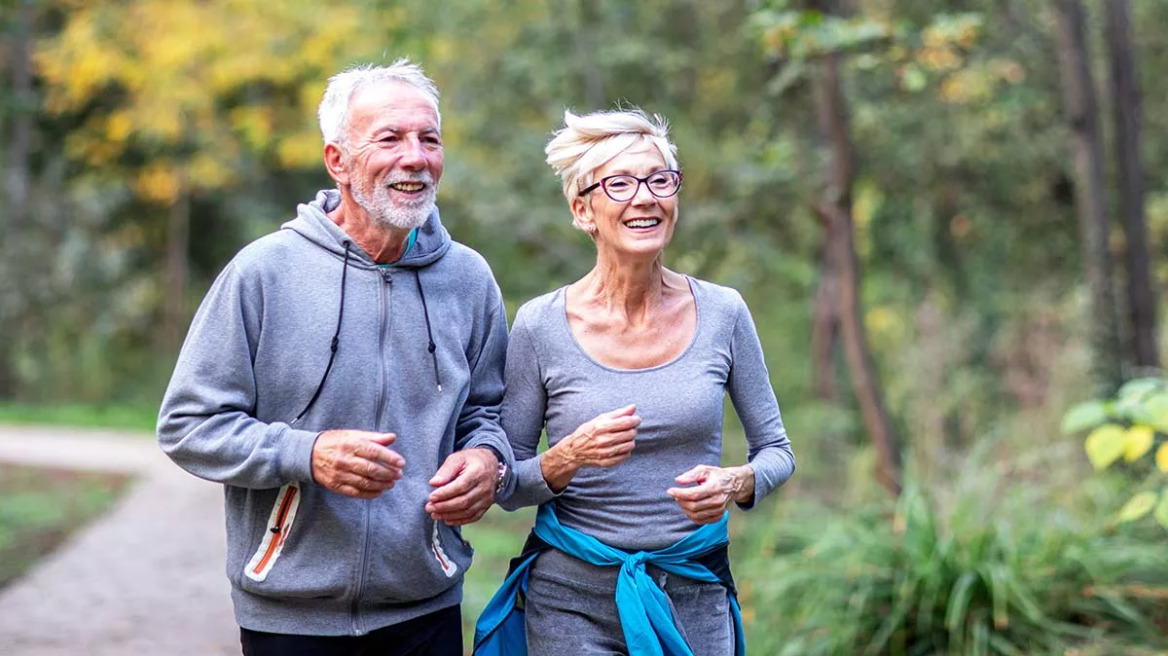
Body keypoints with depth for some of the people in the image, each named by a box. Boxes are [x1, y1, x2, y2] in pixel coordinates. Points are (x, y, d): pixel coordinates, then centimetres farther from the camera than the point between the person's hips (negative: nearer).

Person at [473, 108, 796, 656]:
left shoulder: (722, 312, -4)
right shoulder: (540, 325, -8)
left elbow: (775, 449, 6)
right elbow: (505, 484, -2)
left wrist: (735, 484, -15)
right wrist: (568, 458, -21)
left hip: (695, 596, 2)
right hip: (573, 598, -1)